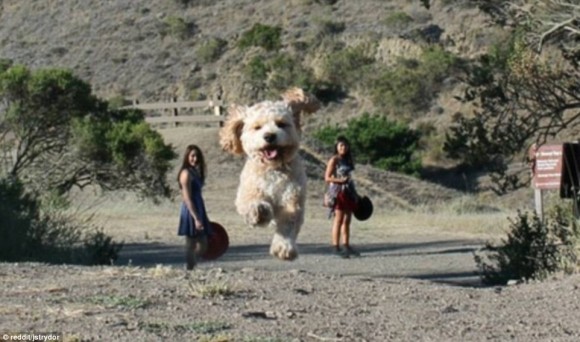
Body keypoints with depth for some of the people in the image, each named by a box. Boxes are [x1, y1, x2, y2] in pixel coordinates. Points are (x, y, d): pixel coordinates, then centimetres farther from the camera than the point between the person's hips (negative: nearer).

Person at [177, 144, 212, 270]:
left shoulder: (195, 172, 14)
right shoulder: (186, 173, -13)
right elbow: (187, 199, -19)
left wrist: (200, 216, 19)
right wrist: (196, 218, -23)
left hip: (198, 210, 9)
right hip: (190, 212, -9)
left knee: (202, 245, 11)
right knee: (191, 245, -3)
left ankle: (190, 268, 18)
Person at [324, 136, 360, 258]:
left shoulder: (348, 160, 15)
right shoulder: (334, 160, -7)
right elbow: (327, 178, -11)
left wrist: (354, 194, 20)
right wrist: (340, 180, -25)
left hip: (348, 192, 7)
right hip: (338, 192, -7)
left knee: (347, 220, 9)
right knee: (338, 220, -8)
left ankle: (346, 246, 15)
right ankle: (336, 247, -8)